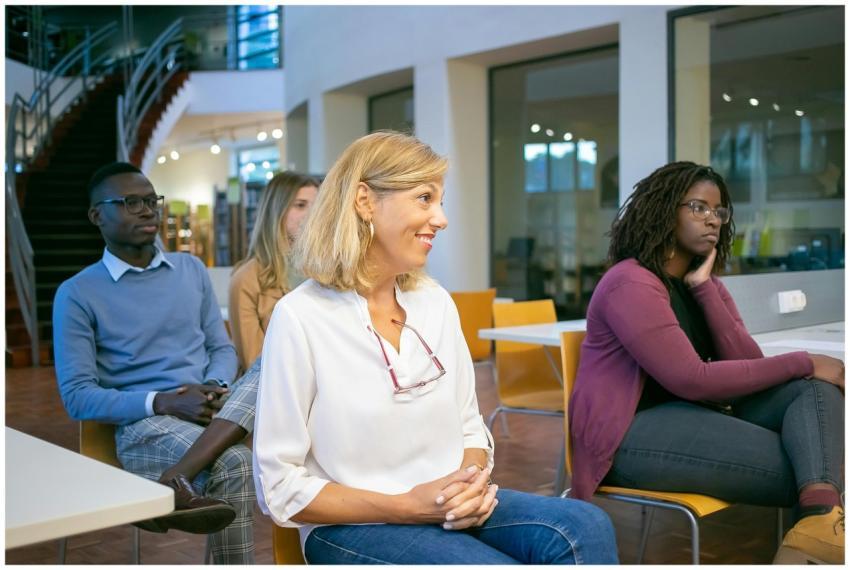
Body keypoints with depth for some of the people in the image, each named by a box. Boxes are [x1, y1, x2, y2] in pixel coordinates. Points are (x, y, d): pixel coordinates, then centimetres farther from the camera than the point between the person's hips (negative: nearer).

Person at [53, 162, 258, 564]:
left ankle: (173, 483, -40)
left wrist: (213, 389, -11)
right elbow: (77, 397, -6)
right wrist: (162, 402, -20)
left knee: (270, 368, -29)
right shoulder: (77, 294, 0)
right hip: (144, 424, -5)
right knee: (232, 464, -35)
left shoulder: (192, 270, 14)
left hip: (217, 411, 5)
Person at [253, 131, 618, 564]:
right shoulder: (300, 318, -12)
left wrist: (472, 482, -10)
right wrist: (405, 506, -18)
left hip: (449, 509, 6)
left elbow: (469, 428, 13)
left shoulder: (437, 303, 7)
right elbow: (279, 488, -10)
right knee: (499, 562, -30)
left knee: (585, 527, -21)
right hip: (352, 526, -5)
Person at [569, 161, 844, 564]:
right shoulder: (632, 283, -14)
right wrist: (802, 362, -15)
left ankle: (820, 518, -42)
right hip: (634, 432, -9)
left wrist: (703, 287, -8)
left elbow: (748, 365, 0)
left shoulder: (707, 284, 14)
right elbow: (692, 380, -21)